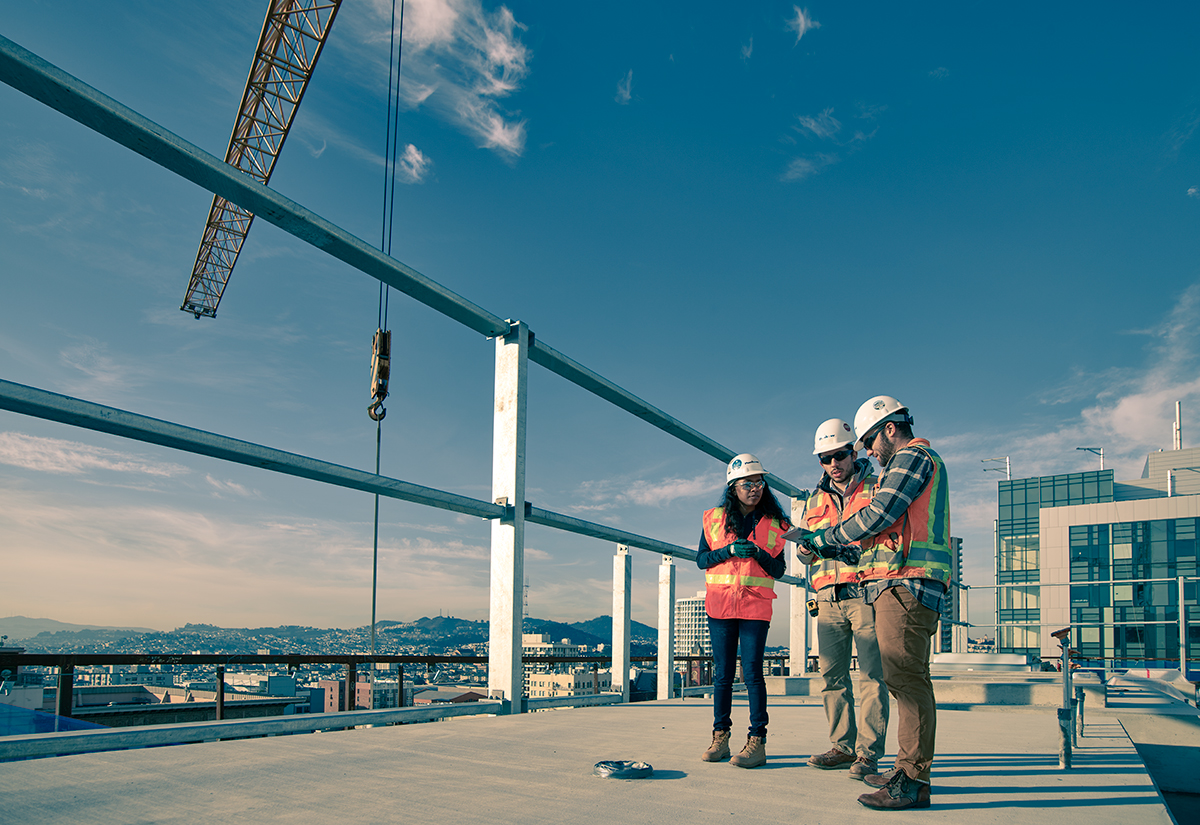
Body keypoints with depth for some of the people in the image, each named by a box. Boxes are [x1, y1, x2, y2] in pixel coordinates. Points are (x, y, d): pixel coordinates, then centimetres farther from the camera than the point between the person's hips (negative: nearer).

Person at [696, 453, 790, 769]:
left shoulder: (774, 524, 6)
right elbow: (701, 560, 6)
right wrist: (729, 550, -10)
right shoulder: (714, 519, 8)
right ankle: (720, 739, 12)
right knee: (722, 674, 4)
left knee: (752, 672, -8)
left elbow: (779, 571, 6)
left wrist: (760, 554, -14)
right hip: (720, 604, 1)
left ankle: (757, 742, -4)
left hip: (756, 605, -1)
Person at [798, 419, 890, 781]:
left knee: (871, 675, -6)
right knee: (832, 674, 5)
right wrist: (806, 548, 0)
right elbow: (805, 552, 23)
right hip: (829, 598, 5)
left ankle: (868, 751, -3)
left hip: (865, 593, -5)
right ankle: (843, 746, 14)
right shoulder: (817, 499, 21)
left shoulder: (876, 489, 6)